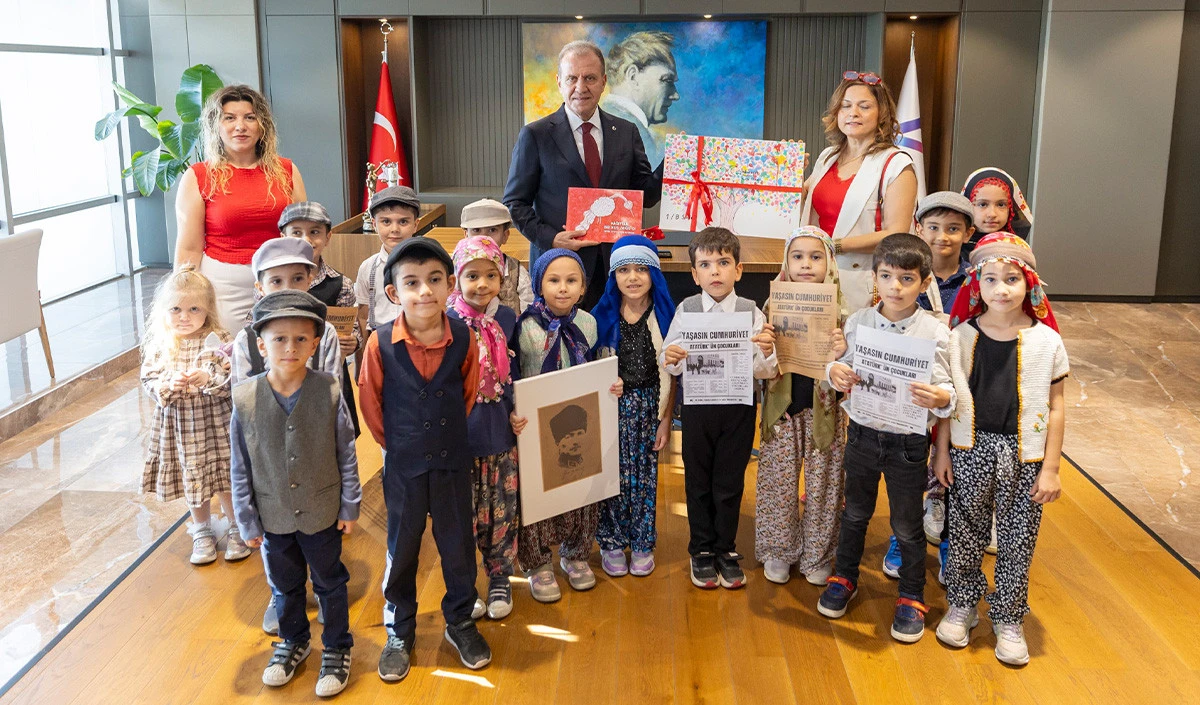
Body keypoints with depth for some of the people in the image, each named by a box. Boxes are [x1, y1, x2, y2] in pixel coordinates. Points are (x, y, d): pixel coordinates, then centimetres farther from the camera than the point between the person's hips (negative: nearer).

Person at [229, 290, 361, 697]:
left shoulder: (329, 393, -18)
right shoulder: (245, 399, -15)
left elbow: (346, 455, -7)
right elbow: (241, 469, -5)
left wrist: (349, 507, -3)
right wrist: (248, 521, -1)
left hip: (322, 513, -2)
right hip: (274, 517, 2)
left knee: (330, 583, 16)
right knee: (284, 586, 23)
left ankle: (337, 649, 38)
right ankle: (293, 642, 48)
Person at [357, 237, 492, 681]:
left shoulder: (464, 338, -12)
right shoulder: (381, 343, -17)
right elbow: (371, 403, -3)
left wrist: (449, 435, 9)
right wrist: (397, 444, 5)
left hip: (452, 461, 1)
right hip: (404, 465, -1)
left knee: (458, 545, 14)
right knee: (402, 549, 14)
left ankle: (460, 623, 35)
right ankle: (399, 632, 32)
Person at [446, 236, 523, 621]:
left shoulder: (506, 317, 0)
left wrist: (517, 411, -2)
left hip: (500, 431, 3)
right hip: (461, 434, -3)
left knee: (503, 511, 12)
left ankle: (500, 580, 30)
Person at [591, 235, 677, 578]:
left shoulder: (665, 316, -3)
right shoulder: (604, 317, -4)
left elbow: (670, 374, 0)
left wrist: (666, 419, -1)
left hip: (649, 406, 1)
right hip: (614, 407, 0)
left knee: (645, 474, 9)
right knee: (615, 474, 4)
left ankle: (642, 543, 24)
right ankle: (612, 542, 20)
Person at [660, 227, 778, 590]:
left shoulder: (752, 312, -5)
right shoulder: (686, 310, -3)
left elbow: (765, 372, -7)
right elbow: (672, 366, 1)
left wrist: (766, 352, -28)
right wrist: (670, 358, -21)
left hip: (738, 407, -1)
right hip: (697, 406, 1)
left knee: (730, 482, 10)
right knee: (698, 481, 12)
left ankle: (726, 550, 28)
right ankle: (701, 551, 28)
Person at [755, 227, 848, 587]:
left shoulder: (838, 308, -2)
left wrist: (840, 353, -25)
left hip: (824, 407, 0)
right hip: (783, 407, 1)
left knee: (822, 482, 7)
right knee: (779, 479, 8)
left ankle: (818, 555, 24)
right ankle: (778, 550, 24)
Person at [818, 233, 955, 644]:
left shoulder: (935, 333, -12)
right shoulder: (857, 322, -4)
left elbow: (946, 389, -11)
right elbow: (842, 365, 7)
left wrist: (940, 398, -33)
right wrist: (834, 374, -16)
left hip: (908, 441, -3)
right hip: (862, 433, 3)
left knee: (907, 525, 11)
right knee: (855, 513, 20)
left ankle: (912, 598, 31)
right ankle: (844, 579, 41)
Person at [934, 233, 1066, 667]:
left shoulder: (1046, 341, -6)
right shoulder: (962, 336, -4)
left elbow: (1055, 408, -2)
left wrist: (1050, 467, -3)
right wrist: (942, 452, 3)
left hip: (1023, 455, -1)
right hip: (970, 450, 1)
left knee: (1018, 541, 9)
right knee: (966, 532, 13)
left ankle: (1008, 619, 27)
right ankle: (961, 606, 33)